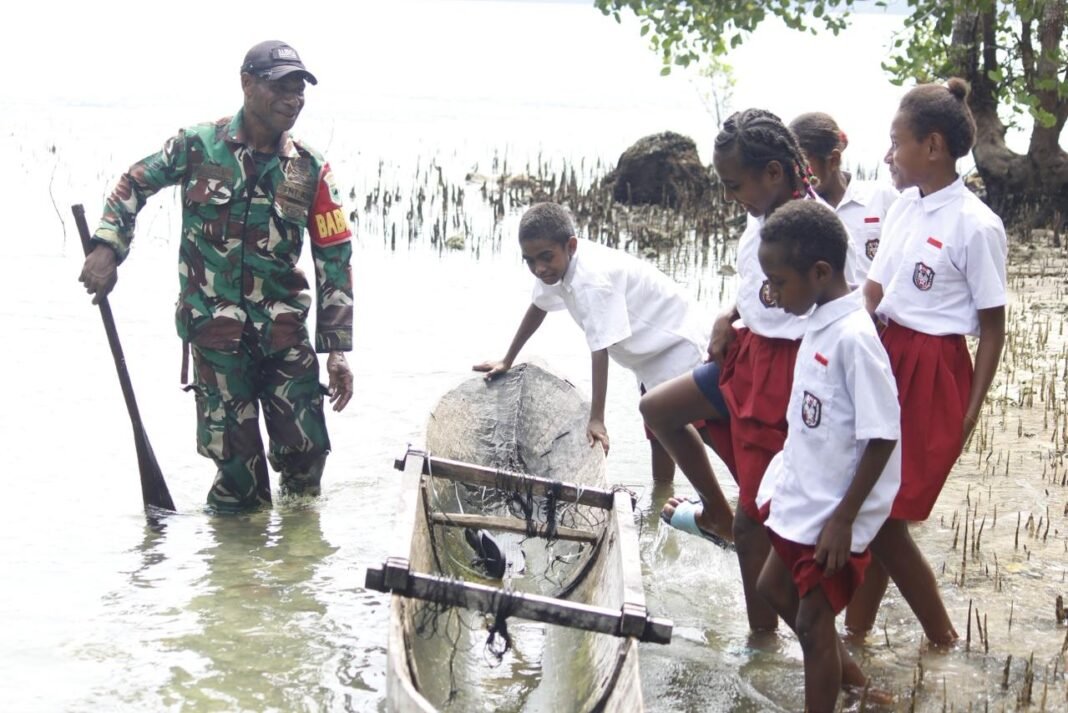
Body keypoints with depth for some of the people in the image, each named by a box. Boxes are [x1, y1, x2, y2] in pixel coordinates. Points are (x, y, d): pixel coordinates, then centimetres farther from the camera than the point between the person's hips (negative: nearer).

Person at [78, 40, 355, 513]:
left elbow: (334, 260, 3)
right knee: (234, 456, -2)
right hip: (213, 327, -2)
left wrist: (337, 350, 0)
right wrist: (107, 248, -3)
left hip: (285, 329, 2)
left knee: (306, 446, -1)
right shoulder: (197, 145, -4)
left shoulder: (310, 168, 0)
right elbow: (134, 185, 12)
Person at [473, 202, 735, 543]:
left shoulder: (593, 278, -36)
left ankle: (724, 524, -7)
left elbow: (600, 348, -36)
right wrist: (507, 361, 16)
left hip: (675, 345, -9)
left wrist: (596, 419, -34)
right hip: (650, 348, 10)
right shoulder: (559, 261, -9)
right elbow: (538, 307, 9)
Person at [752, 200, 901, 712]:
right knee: (774, 587, 26)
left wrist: (843, 519, -22)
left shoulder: (853, 337, -26)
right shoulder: (819, 323, 0)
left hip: (832, 512, -9)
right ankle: (841, 668, 45)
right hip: (802, 497, 9)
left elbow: (882, 437, -24)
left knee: (813, 621, 4)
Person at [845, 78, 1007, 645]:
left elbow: (993, 327, -9)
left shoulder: (976, 226, -14)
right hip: (884, 359, 7)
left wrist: (971, 411, -9)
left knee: (884, 517, -3)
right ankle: (856, 629, 22)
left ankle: (941, 638, 15)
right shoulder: (906, 206, 6)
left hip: (932, 374, -7)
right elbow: (874, 289, 9)